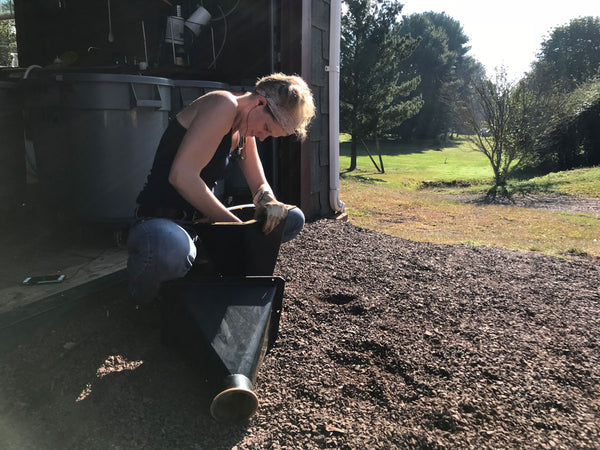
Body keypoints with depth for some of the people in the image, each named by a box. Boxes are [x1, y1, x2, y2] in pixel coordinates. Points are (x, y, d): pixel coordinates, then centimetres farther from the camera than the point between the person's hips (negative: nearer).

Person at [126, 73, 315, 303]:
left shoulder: (246, 133, 11)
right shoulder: (224, 105, -17)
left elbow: (260, 186, 15)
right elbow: (182, 176, -28)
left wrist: (270, 203, -10)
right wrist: (235, 224, -24)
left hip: (207, 219, 9)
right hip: (164, 219, -8)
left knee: (293, 218, 6)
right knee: (170, 250, -45)